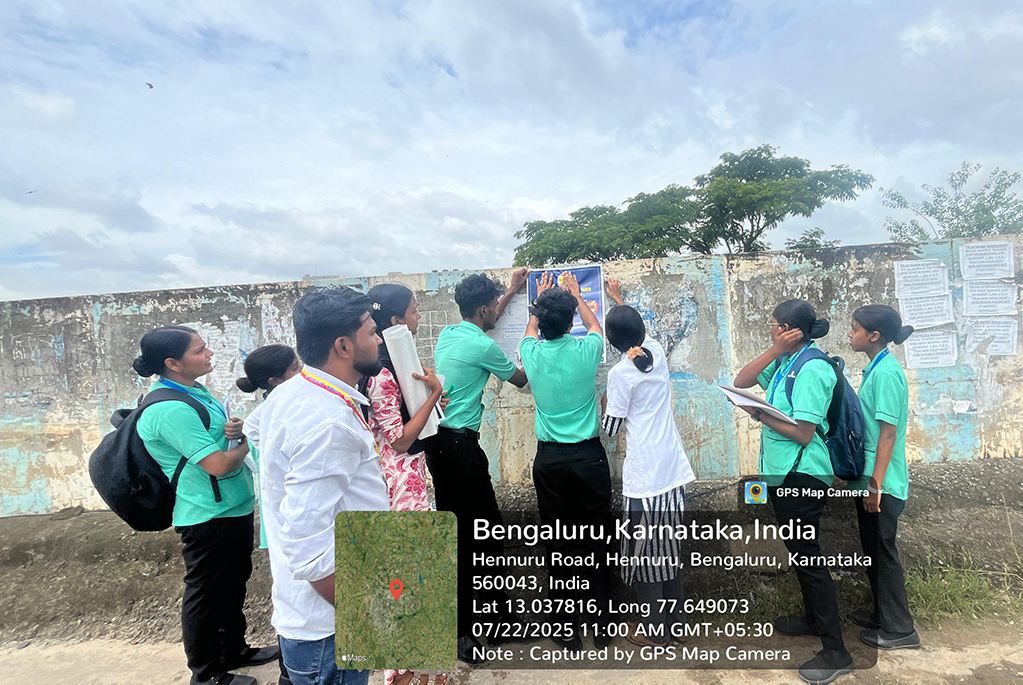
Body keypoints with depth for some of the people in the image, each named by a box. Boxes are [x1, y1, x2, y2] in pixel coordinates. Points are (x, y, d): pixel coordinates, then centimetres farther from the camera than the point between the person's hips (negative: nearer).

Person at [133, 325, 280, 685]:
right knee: (206, 594, 9)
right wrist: (246, 444, -7)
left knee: (233, 584, 23)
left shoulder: (196, 390, 6)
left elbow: (222, 427, 18)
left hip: (234, 507, 10)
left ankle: (234, 651, 42)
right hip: (208, 517, -10)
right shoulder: (170, 409, -25)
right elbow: (218, 464, -27)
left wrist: (237, 430, -5)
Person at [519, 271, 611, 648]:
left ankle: (566, 627, 23)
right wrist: (576, 294, 33)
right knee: (596, 539, 12)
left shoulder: (532, 353, -6)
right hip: (588, 456, -1)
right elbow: (595, 324, 17)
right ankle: (602, 624, 26)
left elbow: (530, 330, 21)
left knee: (557, 543, 10)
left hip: (549, 460, 1)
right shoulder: (587, 349, -9)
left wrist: (541, 298, 37)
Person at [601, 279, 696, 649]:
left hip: (644, 474, -7)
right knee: (670, 545, 19)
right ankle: (675, 616, 34)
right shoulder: (657, 353, 3)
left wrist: (604, 405, 11)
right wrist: (619, 299, 38)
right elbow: (640, 330, 27)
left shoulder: (620, 373, -14)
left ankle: (655, 630, 20)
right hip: (673, 468, 7)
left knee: (647, 550, 7)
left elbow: (611, 428, -8)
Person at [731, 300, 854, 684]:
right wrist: (775, 351, -7)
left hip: (802, 476, -9)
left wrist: (758, 413, -18)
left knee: (807, 556, -1)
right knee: (799, 551, 22)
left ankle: (835, 652, 13)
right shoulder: (784, 361, 6)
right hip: (781, 472, 9)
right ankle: (813, 618, 41)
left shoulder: (812, 369, -20)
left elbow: (803, 434, -22)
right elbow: (741, 382, 0)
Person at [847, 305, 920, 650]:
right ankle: (883, 613, 36)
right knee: (872, 549, 20)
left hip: (882, 482, -9)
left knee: (882, 551, 4)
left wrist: (875, 484, -20)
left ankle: (899, 630, 20)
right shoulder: (875, 368, 9)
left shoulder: (887, 373, -19)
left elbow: (888, 433, -21)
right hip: (868, 475, 9)